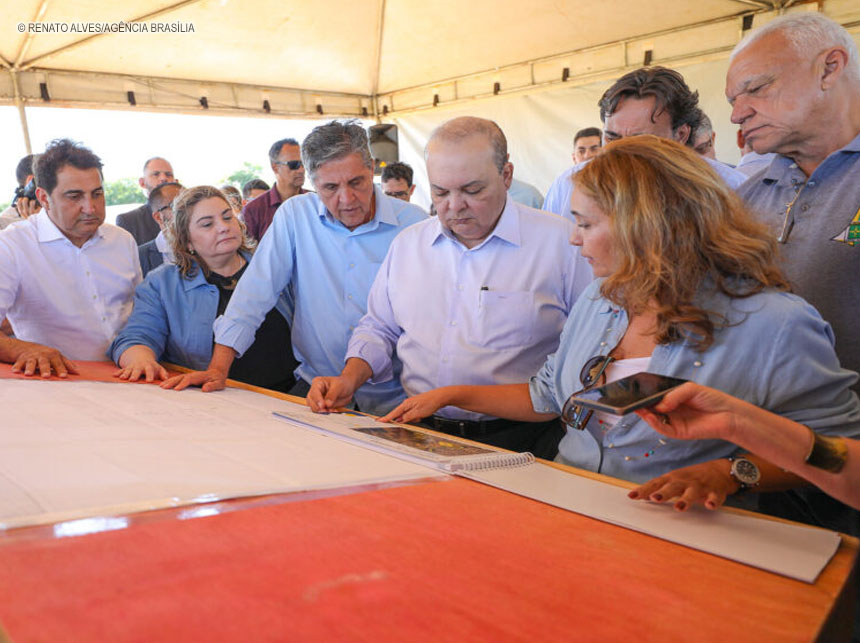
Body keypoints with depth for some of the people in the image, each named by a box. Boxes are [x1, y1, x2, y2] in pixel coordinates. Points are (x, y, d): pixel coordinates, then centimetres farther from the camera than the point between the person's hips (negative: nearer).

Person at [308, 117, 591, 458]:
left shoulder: (562, 243, 1)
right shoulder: (408, 244, 16)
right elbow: (378, 328, 26)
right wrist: (350, 378, 7)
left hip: (516, 442, -3)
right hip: (420, 435, 4)